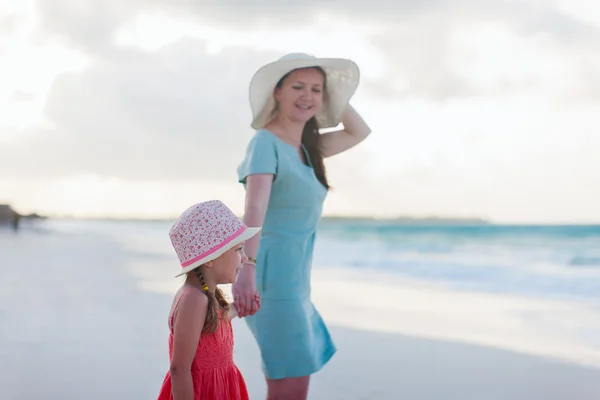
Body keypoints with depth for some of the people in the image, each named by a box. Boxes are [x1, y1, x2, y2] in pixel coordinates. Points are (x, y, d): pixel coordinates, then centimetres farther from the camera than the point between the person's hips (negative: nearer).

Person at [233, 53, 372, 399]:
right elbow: (254, 208, -29)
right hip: (273, 274, -9)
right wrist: (247, 269, -42)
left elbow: (360, 132, 24)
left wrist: (334, 95, 12)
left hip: (295, 279, 9)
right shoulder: (266, 142, -14)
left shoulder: (305, 147, 13)